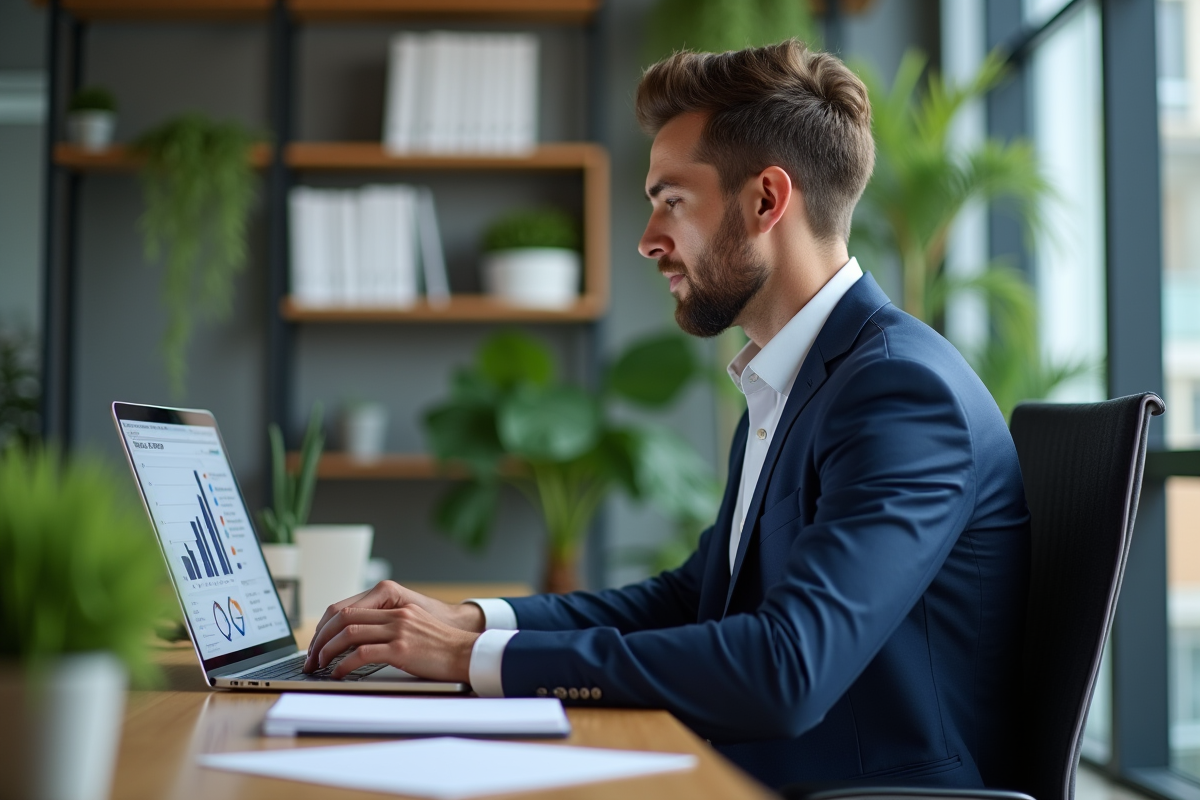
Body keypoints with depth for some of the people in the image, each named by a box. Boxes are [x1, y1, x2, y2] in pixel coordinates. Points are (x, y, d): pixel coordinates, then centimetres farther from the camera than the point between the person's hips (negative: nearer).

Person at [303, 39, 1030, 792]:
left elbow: (787, 672, -27)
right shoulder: (783, 388, 13)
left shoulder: (905, 390, -18)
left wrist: (477, 655, -22)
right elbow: (693, 597, 17)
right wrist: (472, 619, 2)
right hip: (748, 776, 8)